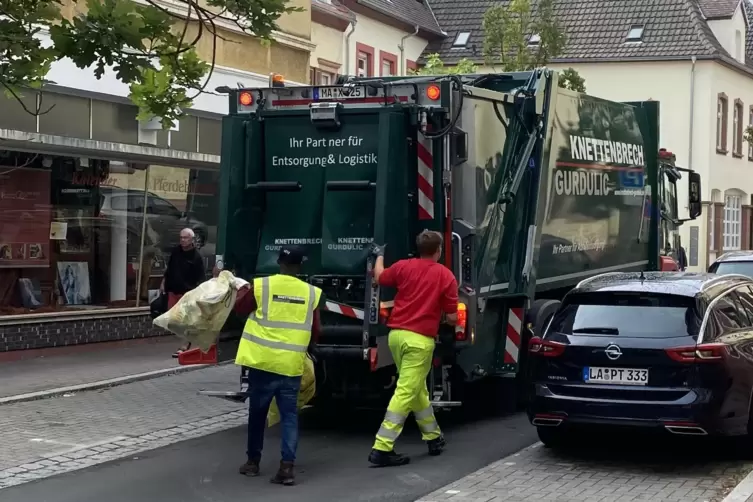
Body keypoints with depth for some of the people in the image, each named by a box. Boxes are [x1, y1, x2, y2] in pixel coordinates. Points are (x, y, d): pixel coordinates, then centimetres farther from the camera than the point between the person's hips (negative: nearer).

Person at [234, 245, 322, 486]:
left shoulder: (261, 286, -5)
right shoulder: (311, 293, 1)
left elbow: (239, 309, 11)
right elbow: (314, 331, 9)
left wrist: (245, 292, 31)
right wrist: (308, 347, 29)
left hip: (262, 361, -1)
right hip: (292, 364, 1)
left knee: (257, 412, 14)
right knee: (289, 414, 5)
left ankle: (253, 462, 24)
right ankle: (287, 466, -7)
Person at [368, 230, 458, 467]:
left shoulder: (403, 266, 5)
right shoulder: (446, 276, -5)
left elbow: (379, 277, 25)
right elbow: (452, 317, -3)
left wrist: (379, 255, 43)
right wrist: (449, 318, 21)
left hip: (396, 334, 6)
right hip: (420, 340, -6)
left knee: (417, 388, 21)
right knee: (405, 393, -7)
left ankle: (433, 436, 36)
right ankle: (382, 448, -12)